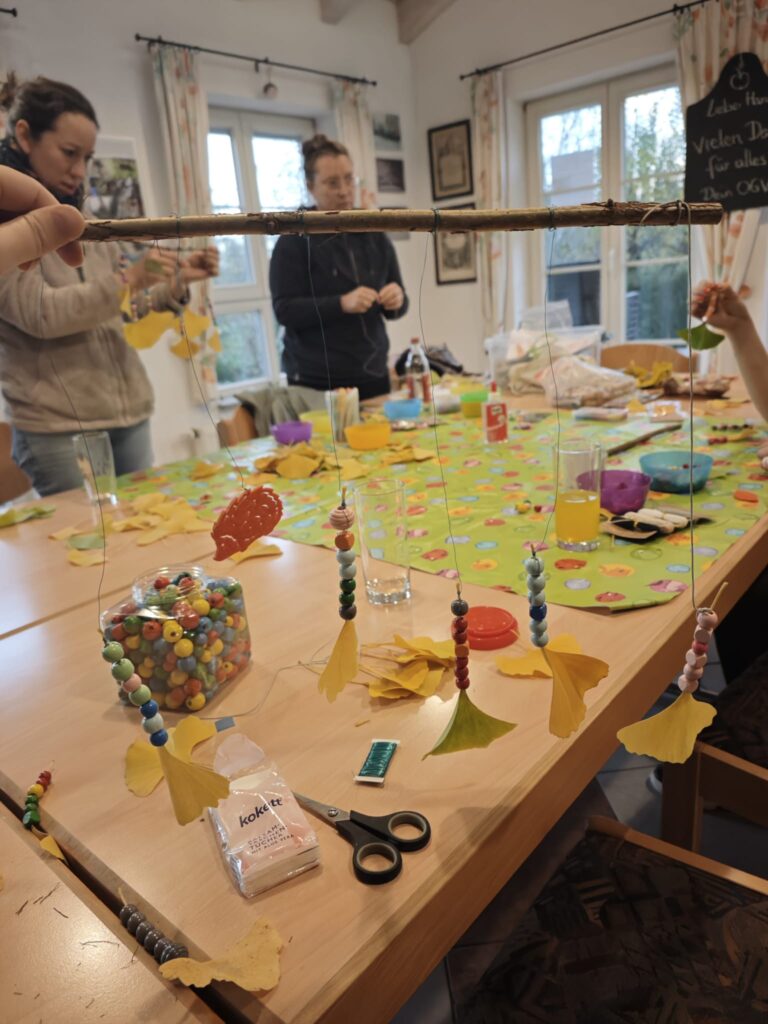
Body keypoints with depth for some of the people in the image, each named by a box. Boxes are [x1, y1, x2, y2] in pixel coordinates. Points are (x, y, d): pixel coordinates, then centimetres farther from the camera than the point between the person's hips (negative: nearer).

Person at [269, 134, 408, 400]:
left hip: (373, 376, 5)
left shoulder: (374, 235, 11)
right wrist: (342, 303, -24)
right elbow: (284, 310, -11)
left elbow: (396, 308, 14)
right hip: (316, 382, -4)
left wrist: (396, 301, -10)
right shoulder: (294, 238, -3)